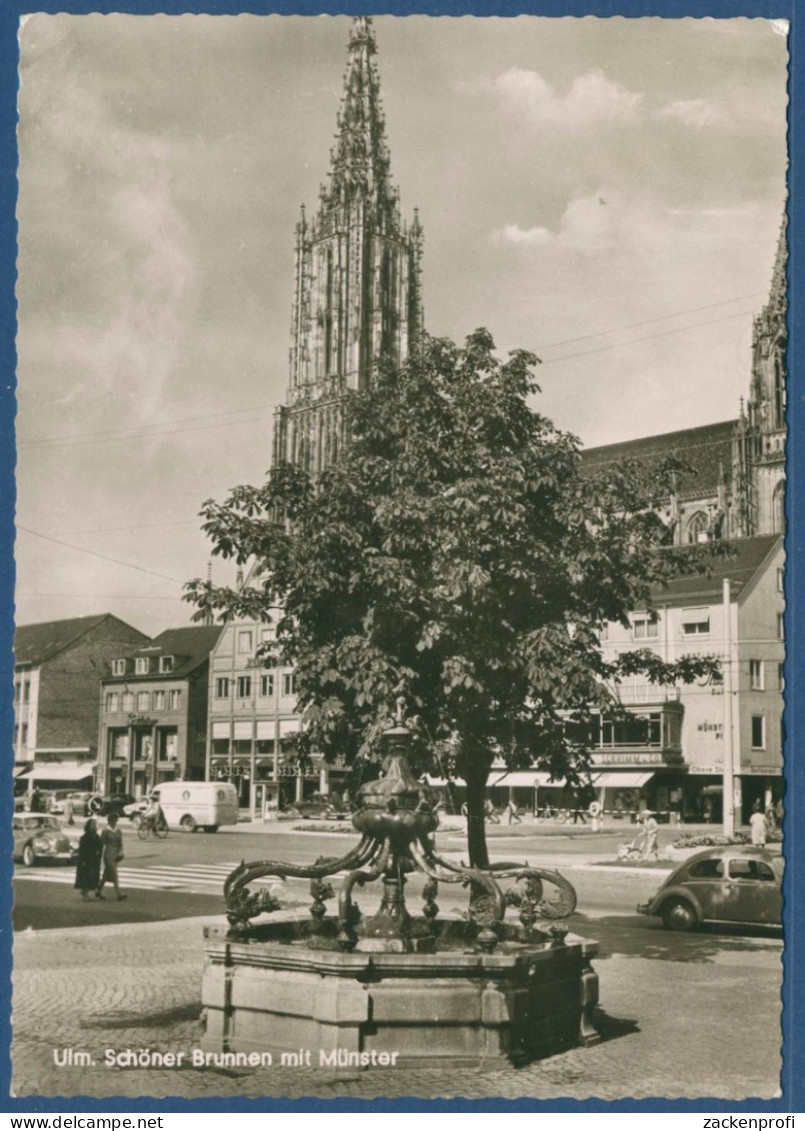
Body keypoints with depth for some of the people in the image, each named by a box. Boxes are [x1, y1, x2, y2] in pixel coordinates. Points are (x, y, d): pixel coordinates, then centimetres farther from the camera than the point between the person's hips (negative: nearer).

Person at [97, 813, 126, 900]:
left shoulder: (118, 831, 8)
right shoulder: (106, 831, -7)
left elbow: (121, 844, 5)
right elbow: (101, 842, -3)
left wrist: (120, 852, -8)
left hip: (116, 855, 6)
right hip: (108, 855, -6)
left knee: (107, 874, 15)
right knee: (114, 874, -10)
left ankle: (99, 892, 28)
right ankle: (119, 894, -14)